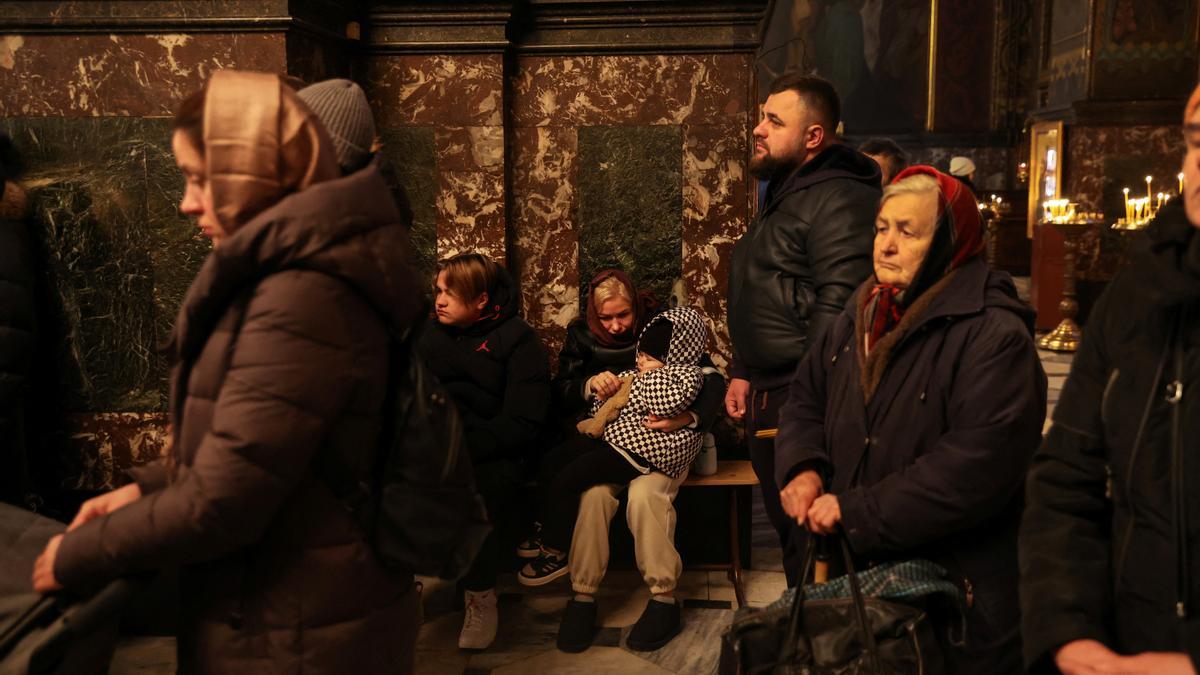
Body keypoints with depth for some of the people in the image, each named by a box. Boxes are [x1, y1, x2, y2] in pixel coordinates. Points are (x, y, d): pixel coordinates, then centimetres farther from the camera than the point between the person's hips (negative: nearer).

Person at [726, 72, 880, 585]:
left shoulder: (839, 199, -15)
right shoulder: (783, 196, 18)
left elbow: (837, 308, -24)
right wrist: (742, 373, 20)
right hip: (768, 399, 10)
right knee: (787, 529, 19)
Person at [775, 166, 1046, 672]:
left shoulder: (994, 337, -18)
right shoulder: (862, 314, 7)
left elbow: (977, 464, -27)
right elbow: (808, 395, 15)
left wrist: (858, 514, -25)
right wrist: (802, 467, -6)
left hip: (954, 589, -6)